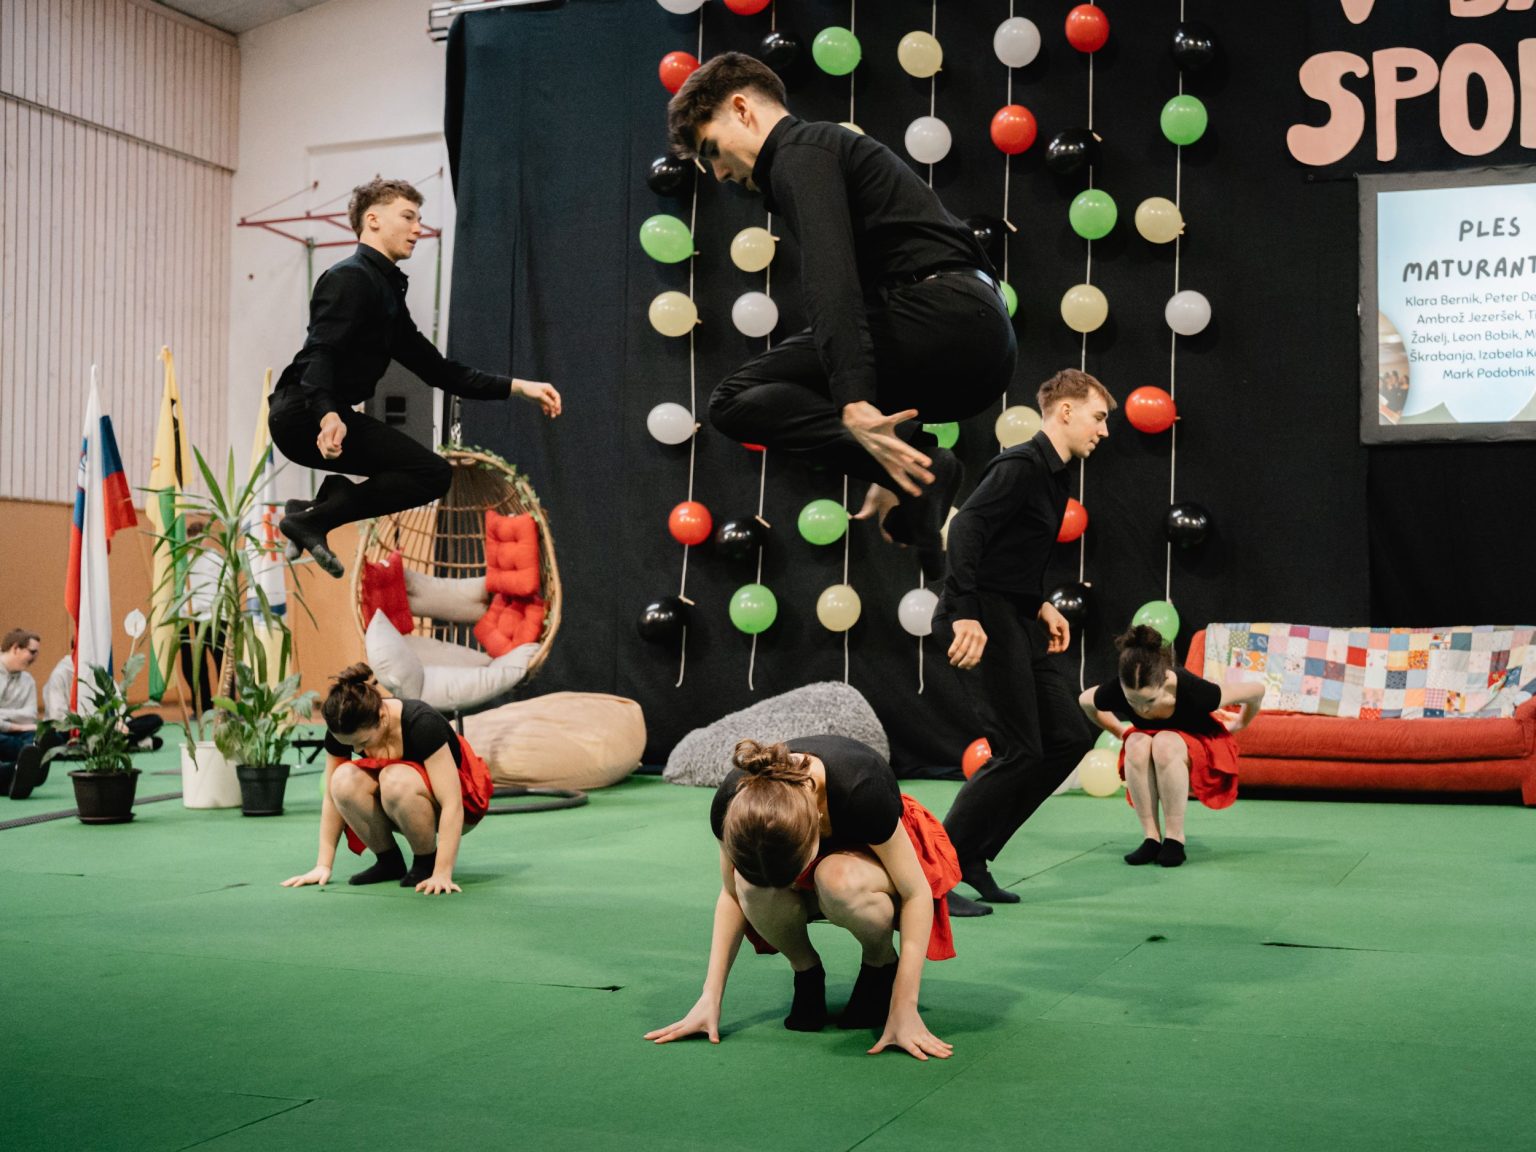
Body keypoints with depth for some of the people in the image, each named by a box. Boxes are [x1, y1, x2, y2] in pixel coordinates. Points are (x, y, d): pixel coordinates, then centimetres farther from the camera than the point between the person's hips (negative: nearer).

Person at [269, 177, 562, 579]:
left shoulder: (386, 289, 22)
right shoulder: (351, 277, -7)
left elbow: (437, 369, 20)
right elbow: (320, 352, -22)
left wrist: (517, 387, 12)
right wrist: (328, 415, -41)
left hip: (305, 419, 10)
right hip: (308, 414, -10)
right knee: (433, 473, -15)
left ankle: (313, 509, 7)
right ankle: (312, 518, -15)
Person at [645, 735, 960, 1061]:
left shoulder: (860, 789, -40)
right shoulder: (734, 804, -31)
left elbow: (916, 894, -29)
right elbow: (731, 894, -12)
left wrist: (904, 1011, -32)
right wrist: (710, 998, -17)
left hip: (872, 849, -2)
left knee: (840, 880, -39)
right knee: (753, 884, -33)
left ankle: (883, 967, -7)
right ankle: (806, 974, -4)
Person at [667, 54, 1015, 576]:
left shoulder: (800, 153, 1)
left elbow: (829, 278, -19)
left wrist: (853, 404, -31)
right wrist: (888, 463, 35)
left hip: (942, 311, -10)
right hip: (988, 341, 10)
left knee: (738, 397, -6)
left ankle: (920, 467, -19)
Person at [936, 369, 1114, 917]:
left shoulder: (1052, 476, 19)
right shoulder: (1021, 466, -12)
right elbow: (966, 528, -25)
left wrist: (1041, 607, 15)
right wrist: (966, 615, -31)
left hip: (1015, 623, 10)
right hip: (981, 621, -10)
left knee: (1069, 737, 8)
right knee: (1019, 753, -11)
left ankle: (973, 855, 13)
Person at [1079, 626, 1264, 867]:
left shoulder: (1193, 691, -36)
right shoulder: (1113, 693, -28)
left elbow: (1256, 691, -18)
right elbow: (1084, 701, -2)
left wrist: (1239, 724, 0)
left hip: (1199, 748, -3)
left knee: (1165, 742, -34)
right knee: (1137, 743, -31)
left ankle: (1175, 838, -24)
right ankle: (1151, 837, -23)